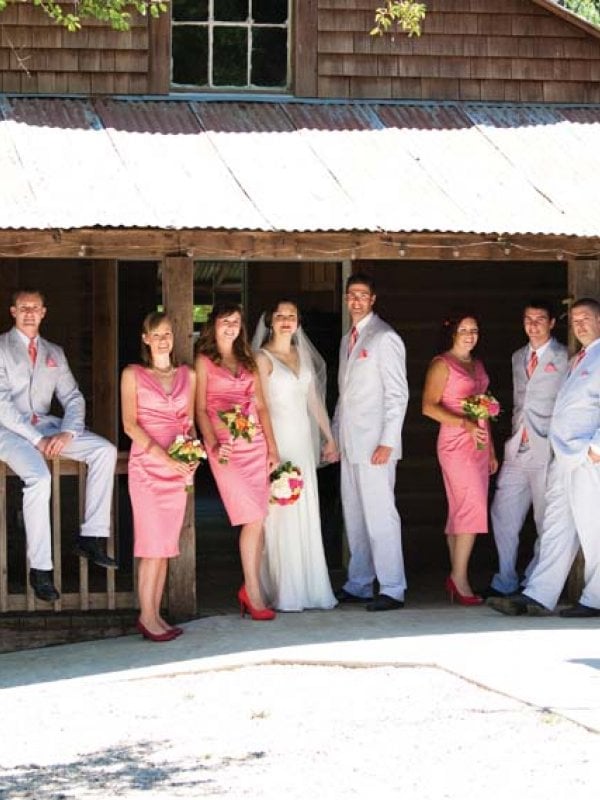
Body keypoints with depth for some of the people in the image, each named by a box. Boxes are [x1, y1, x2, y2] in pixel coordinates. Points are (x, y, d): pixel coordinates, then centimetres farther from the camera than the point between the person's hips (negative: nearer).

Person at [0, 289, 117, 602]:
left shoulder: (54, 353, 16)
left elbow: (73, 398, 11)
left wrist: (67, 433, -10)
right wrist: (37, 439, -19)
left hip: (45, 425, 6)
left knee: (105, 450, -15)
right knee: (39, 476, -34)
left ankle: (91, 537, -15)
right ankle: (40, 568, -27)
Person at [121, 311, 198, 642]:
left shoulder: (187, 375, 14)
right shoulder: (133, 374, 2)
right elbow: (130, 424, -5)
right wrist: (164, 456, -14)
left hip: (179, 466, 4)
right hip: (147, 463, -4)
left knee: (166, 543, 4)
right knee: (154, 542, -9)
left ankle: (154, 615, 8)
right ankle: (147, 617, -3)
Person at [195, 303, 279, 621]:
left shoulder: (248, 361, 17)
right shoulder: (205, 361, 5)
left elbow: (261, 407, 14)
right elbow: (201, 409, -1)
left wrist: (273, 449, 7)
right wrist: (213, 444, -15)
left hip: (256, 443, 4)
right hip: (226, 446, -4)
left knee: (256, 520, -1)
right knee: (254, 518, -11)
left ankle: (249, 589, 9)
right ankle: (254, 595, -6)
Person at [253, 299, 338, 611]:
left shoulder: (302, 355, 14)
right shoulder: (263, 358, -4)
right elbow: (260, 406, -9)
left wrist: (329, 438, 16)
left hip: (303, 441, 6)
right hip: (277, 441, -6)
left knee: (307, 516, 6)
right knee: (281, 516, -6)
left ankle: (308, 588, 11)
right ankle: (284, 594, -3)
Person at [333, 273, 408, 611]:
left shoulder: (384, 338, -7)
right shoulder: (348, 340, 18)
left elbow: (398, 393, -11)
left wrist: (387, 442, -17)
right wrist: (334, 436, 16)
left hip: (375, 444, -8)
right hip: (350, 444, 8)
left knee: (379, 515, -8)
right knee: (355, 517, 10)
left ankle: (393, 590, -5)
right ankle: (358, 585, 16)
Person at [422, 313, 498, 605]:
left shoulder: (477, 365, 18)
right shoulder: (442, 364, -4)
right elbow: (429, 406, -11)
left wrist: (491, 450, 19)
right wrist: (465, 423, -21)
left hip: (478, 444, 7)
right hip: (456, 444, -7)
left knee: (460, 511, 6)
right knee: (472, 508, -15)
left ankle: (456, 579, 6)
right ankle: (459, 577, -12)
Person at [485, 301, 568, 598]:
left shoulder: (564, 358, -2)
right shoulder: (518, 357, 18)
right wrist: (515, 435, 16)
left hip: (546, 450, -6)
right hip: (518, 449, 6)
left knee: (546, 520, 0)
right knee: (503, 513, 5)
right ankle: (505, 581, 14)